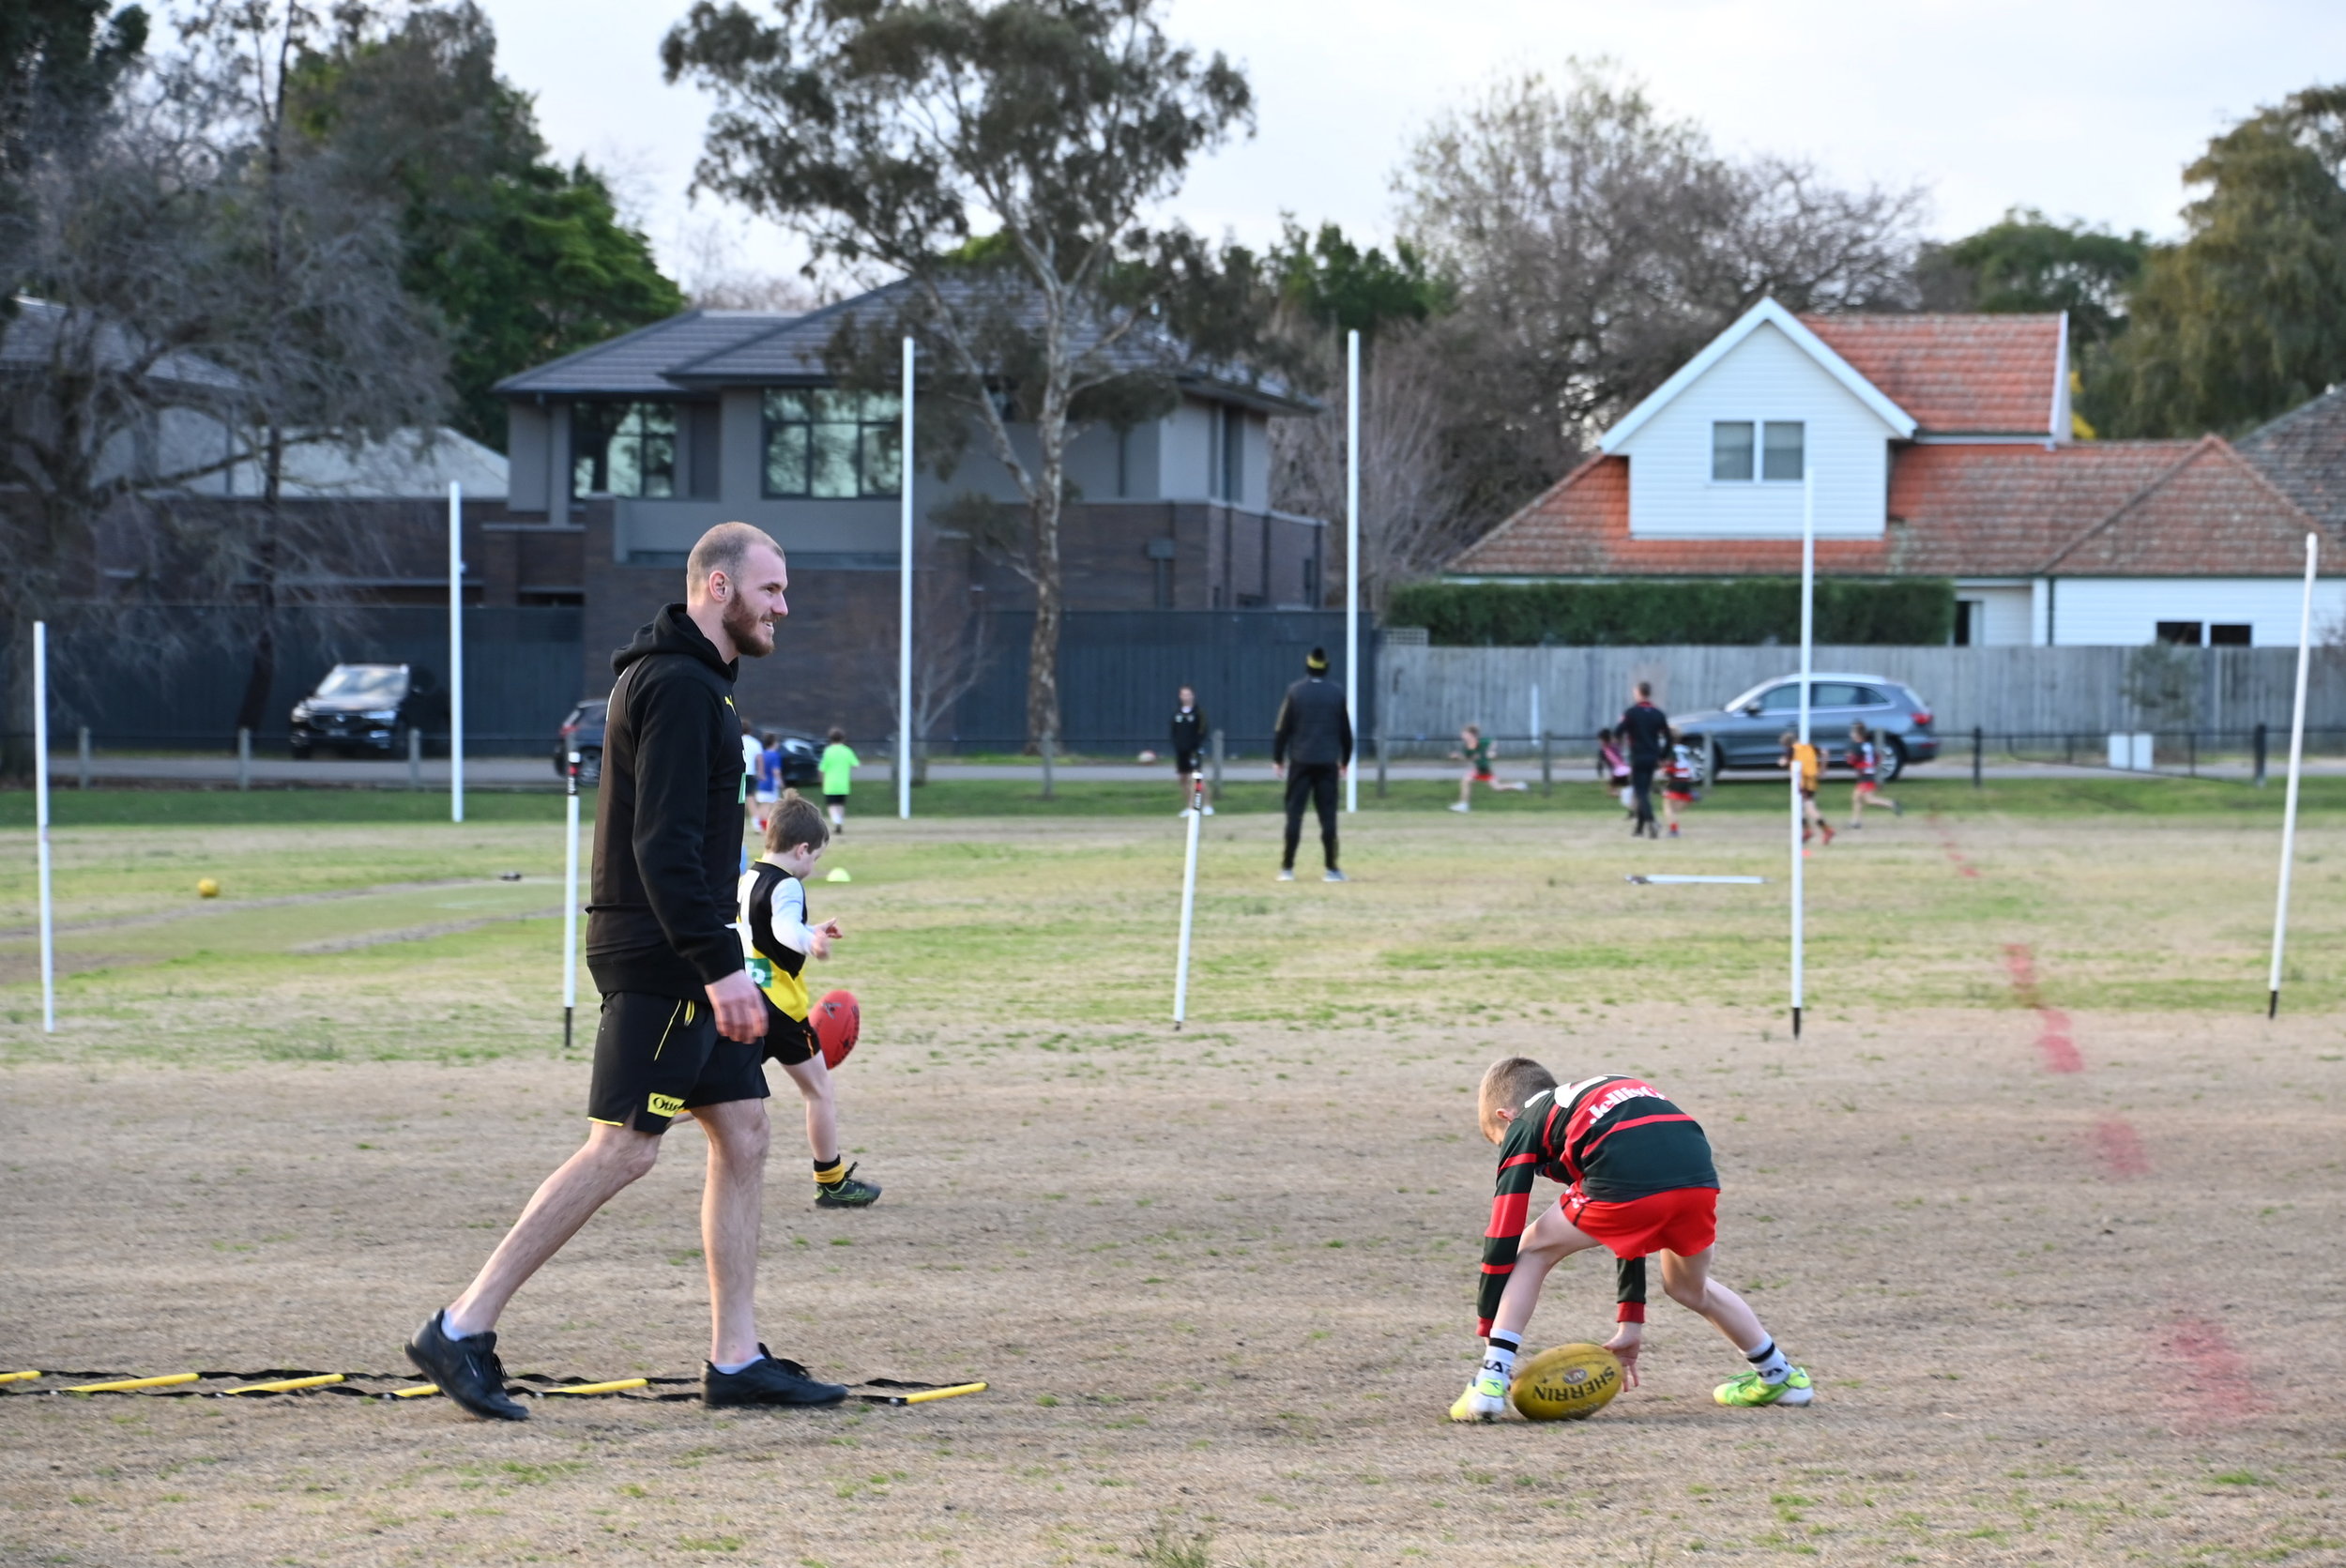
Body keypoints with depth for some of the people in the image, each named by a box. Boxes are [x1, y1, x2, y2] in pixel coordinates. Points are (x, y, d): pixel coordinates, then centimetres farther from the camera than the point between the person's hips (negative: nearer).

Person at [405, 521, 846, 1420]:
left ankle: (736, 1360, 10)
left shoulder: (691, 682, 18)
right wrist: (720, 966, -25)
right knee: (624, 1148, -9)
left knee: (742, 1132, 8)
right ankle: (461, 1330, -6)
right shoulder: (679, 687, -15)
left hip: (687, 964, 11)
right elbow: (664, 847, -22)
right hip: (660, 961, -11)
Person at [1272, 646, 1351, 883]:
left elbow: (1283, 728, -2)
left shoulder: (1295, 692, -2)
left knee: (1294, 813, 2)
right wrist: (1345, 761, 18)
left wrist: (1277, 759, 5)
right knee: (1328, 815, 3)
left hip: (1300, 761, -1)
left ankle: (1287, 867, -1)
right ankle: (1331, 869, 1)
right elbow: (1345, 730, 7)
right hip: (1328, 762, 1)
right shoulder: (1337, 693, 3)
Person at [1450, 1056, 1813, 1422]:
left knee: (1533, 1253, 20)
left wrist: (1487, 1334, 23)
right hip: (1698, 1175, 6)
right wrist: (1631, 1321, 48)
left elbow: (1504, 1235, 19)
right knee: (1690, 1288, 34)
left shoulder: (1524, 1126, 25)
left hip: (1627, 1184, -6)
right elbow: (1631, 1228, 44)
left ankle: (1492, 1381, 9)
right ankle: (1780, 1375, 47)